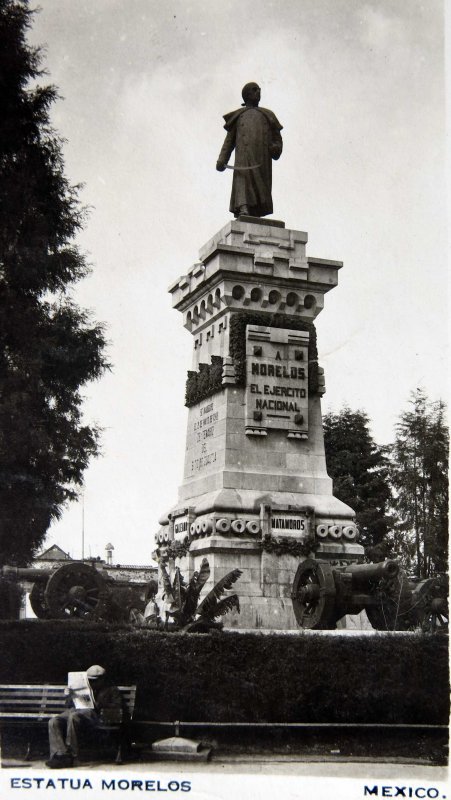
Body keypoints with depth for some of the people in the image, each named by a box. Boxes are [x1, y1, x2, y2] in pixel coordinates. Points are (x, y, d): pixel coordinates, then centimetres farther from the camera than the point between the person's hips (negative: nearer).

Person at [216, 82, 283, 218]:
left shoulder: (267, 115, 29)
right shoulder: (238, 115, 25)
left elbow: (277, 137, 22)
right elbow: (229, 139, 18)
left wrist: (276, 148, -2)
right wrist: (222, 160, 4)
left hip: (262, 157, 2)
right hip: (244, 155, -2)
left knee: (261, 185, -11)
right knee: (243, 179, -23)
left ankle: (256, 214, -16)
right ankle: (243, 209, -40)